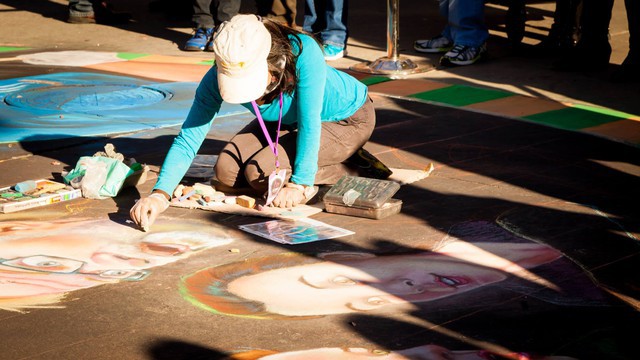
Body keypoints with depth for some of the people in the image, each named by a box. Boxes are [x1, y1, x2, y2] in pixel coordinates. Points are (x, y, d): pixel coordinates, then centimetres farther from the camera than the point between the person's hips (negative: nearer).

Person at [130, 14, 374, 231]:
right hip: (286, 122, 6)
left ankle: (342, 172, -2)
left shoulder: (303, 53, -41)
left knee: (260, 173, -23)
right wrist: (159, 195, -41)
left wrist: (301, 184, -32)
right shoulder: (218, 78, -27)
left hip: (348, 118, -6)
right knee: (227, 172, -10)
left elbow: (310, 124, -35)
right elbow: (187, 140, -27)